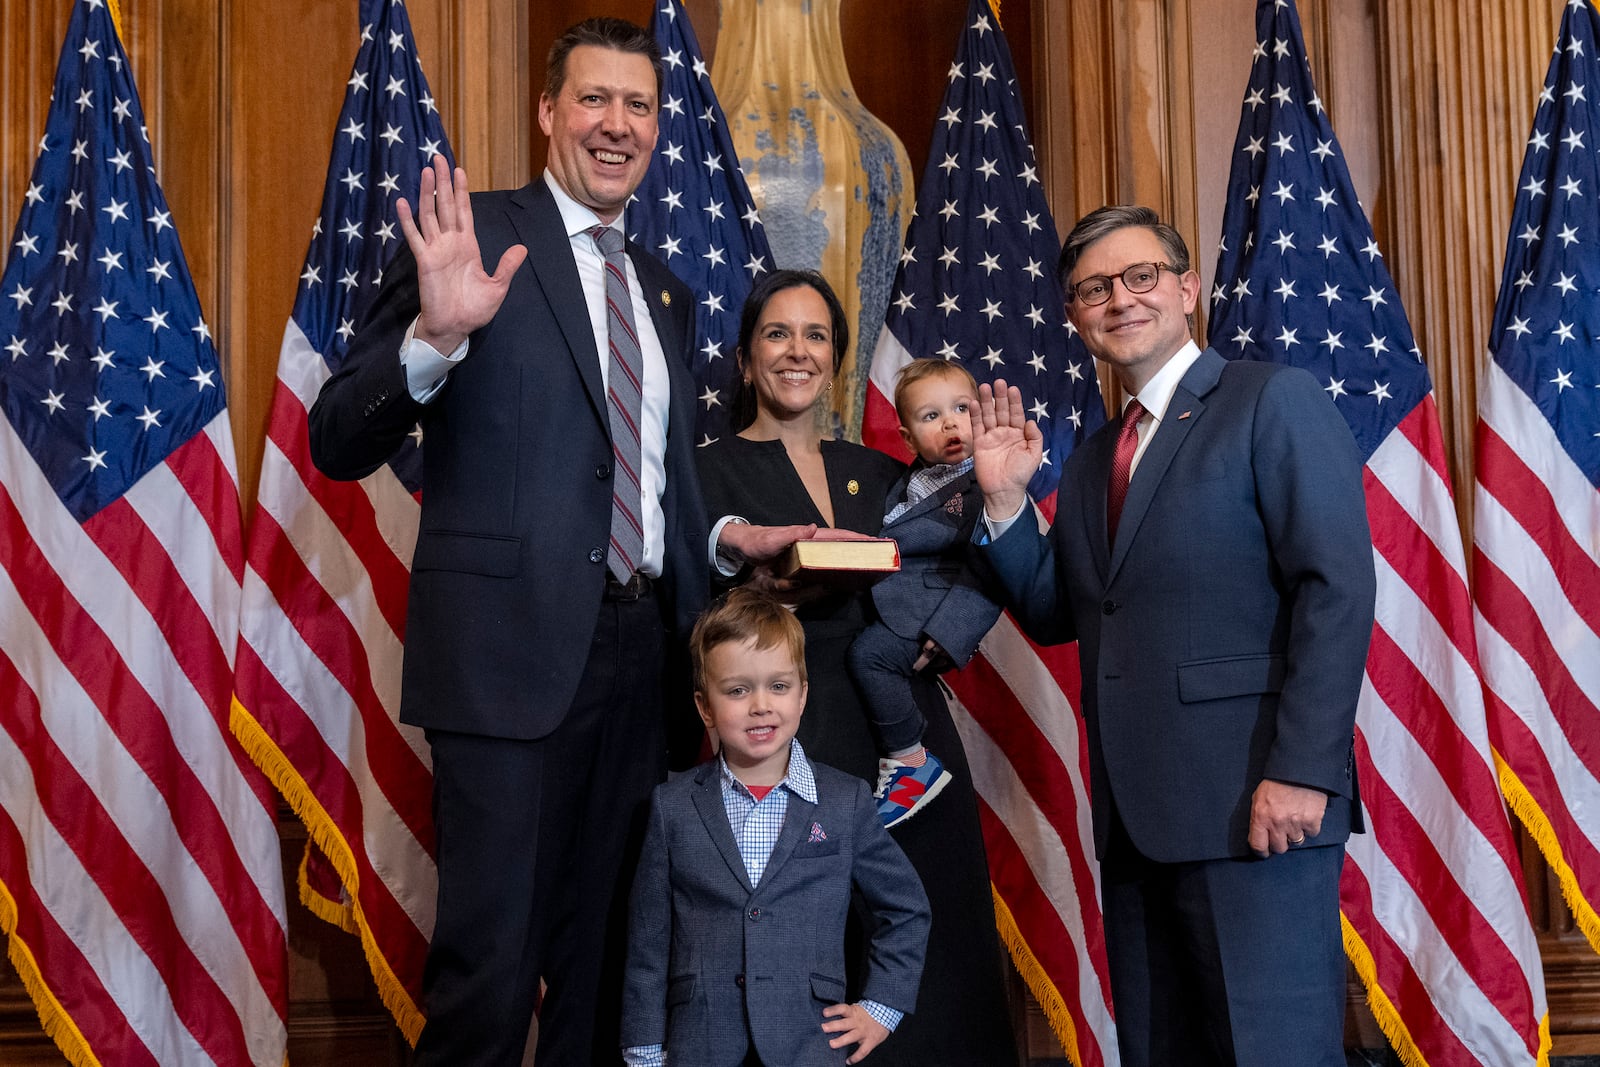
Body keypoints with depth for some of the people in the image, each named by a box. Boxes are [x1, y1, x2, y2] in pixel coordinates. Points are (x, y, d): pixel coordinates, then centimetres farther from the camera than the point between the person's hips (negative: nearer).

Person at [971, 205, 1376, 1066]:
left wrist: (1302, 771, -19)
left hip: (1251, 801, -7)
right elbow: (1054, 612, 19)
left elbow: (1337, 589, -12)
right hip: (1136, 812, 7)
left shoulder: (1274, 402, -3)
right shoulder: (1091, 461, 19)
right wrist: (1005, 499, 5)